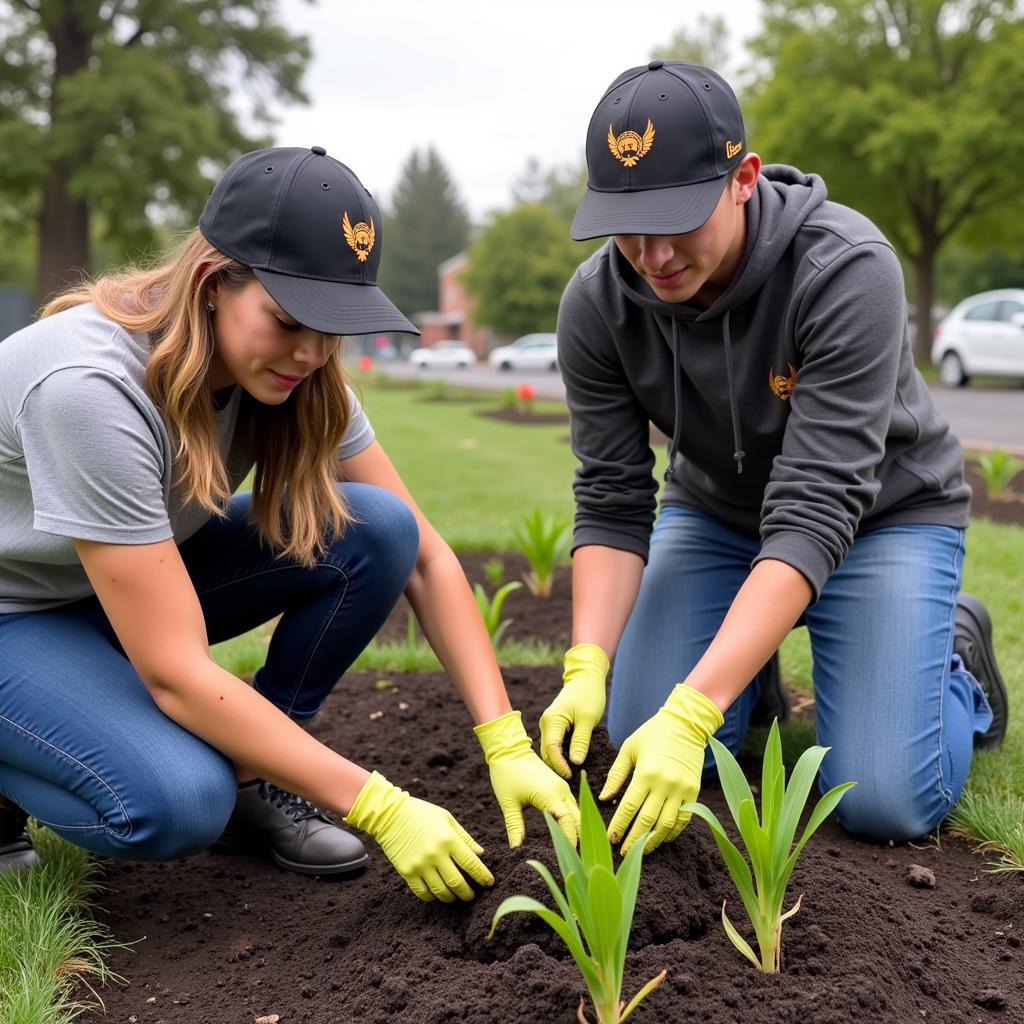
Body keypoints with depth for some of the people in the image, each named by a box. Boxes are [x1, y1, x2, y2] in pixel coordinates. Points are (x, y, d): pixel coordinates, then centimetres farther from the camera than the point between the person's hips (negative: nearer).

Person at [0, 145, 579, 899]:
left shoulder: (298, 374, -16)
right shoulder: (91, 384, -35)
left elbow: (425, 556, -13)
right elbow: (175, 673, -35)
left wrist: (507, 742, -23)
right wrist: (379, 807, -34)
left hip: (135, 578, 6)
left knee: (378, 532, -18)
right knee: (179, 802, -33)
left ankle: (254, 781, -2)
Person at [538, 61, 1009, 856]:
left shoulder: (847, 270, -33)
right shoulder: (596, 303, -20)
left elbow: (815, 514, -37)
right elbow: (611, 503, -16)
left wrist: (691, 713, -45)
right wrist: (586, 670, -32)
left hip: (883, 513, -3)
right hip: (716, 509, 4)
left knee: (884, 802, -15)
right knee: (638, 746, -11)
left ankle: (954, 648, 16)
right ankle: (750, 660, 20)